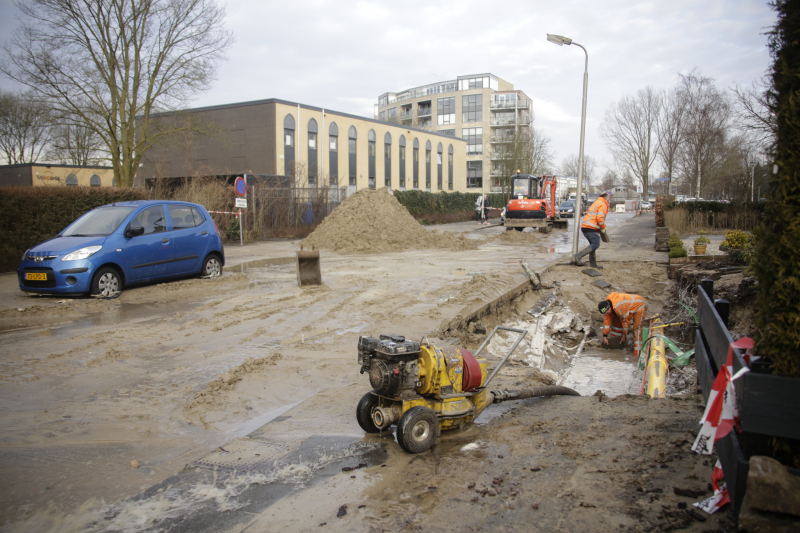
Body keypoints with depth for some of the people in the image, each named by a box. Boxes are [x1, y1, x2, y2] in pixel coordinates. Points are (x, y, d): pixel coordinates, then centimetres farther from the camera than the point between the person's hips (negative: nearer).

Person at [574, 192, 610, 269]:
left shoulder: (596, 203, 26)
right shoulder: (602, 205, -4)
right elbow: (600, 218, -17)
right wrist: (603, 228, -3)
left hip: (584, 226, 10)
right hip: (591, 228, -10)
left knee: (593, 244, 14)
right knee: (596, 244, -11)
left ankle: (594, 264, 15)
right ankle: (578, 256, -20)